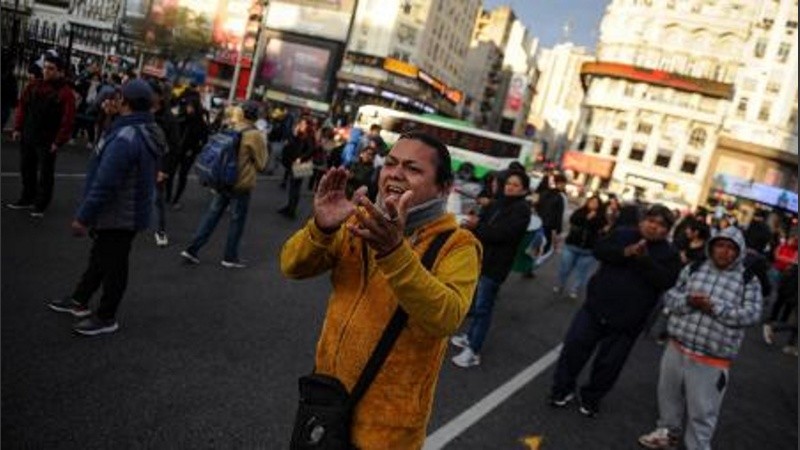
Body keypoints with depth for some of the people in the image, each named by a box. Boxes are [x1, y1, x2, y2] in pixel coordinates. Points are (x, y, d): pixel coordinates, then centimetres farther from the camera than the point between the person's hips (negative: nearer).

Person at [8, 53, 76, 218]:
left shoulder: (65, 93, -13)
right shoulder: (33, 87, 6)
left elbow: (67, 120, -17)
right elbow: (22, 106, 12)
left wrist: (58, 141, -18)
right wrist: (18, 128, 6)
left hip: (47, 141, -6)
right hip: (28, 137, 6)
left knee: (45, 174, 2)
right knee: (26, 170, 16)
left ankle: (40, 205, 13)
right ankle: (27, 199, 32)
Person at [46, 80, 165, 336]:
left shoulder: (126, 138, -28)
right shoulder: (149, 133, 4)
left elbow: (104, 184, -28)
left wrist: (83, 217, -21)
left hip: (117, 217, -10)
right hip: (129, 212, 10)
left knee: (112, 265, 6)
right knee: (100, 257, 23)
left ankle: (106, 318, 22)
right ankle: (79, 301, 40)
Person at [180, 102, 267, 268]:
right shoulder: (255, 135, -13)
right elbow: (261, 164, -6)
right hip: (241, 184, -6)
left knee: (211, 215, 12)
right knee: (237, 221, 7)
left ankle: (192, 249, 13)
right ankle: (230, 257, 15)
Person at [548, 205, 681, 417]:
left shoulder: (669, 254, -1)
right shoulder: (622, 233, 3)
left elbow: (666, 282, -16)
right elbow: (599, 250, -9)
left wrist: (645, 259, -24)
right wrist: (625, 252, -23)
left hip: (627, 319, -1)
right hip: (596, 306, 1)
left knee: (609, 363, 8)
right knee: (574, 346, 3)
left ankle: (591, 398, 29)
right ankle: (563, 388, 21)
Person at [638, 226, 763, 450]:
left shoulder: (749, 282, -5)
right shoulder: (693, 269, 3)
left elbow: (751, 315, -13)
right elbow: (670, 295, 4)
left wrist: (714, 307, -21)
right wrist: (688, 301, -17)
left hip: (712, 360, -4)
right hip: (677, 348, 4)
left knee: (702, 411, 7)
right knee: (669, 395, 22)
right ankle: (668, 431, 45)